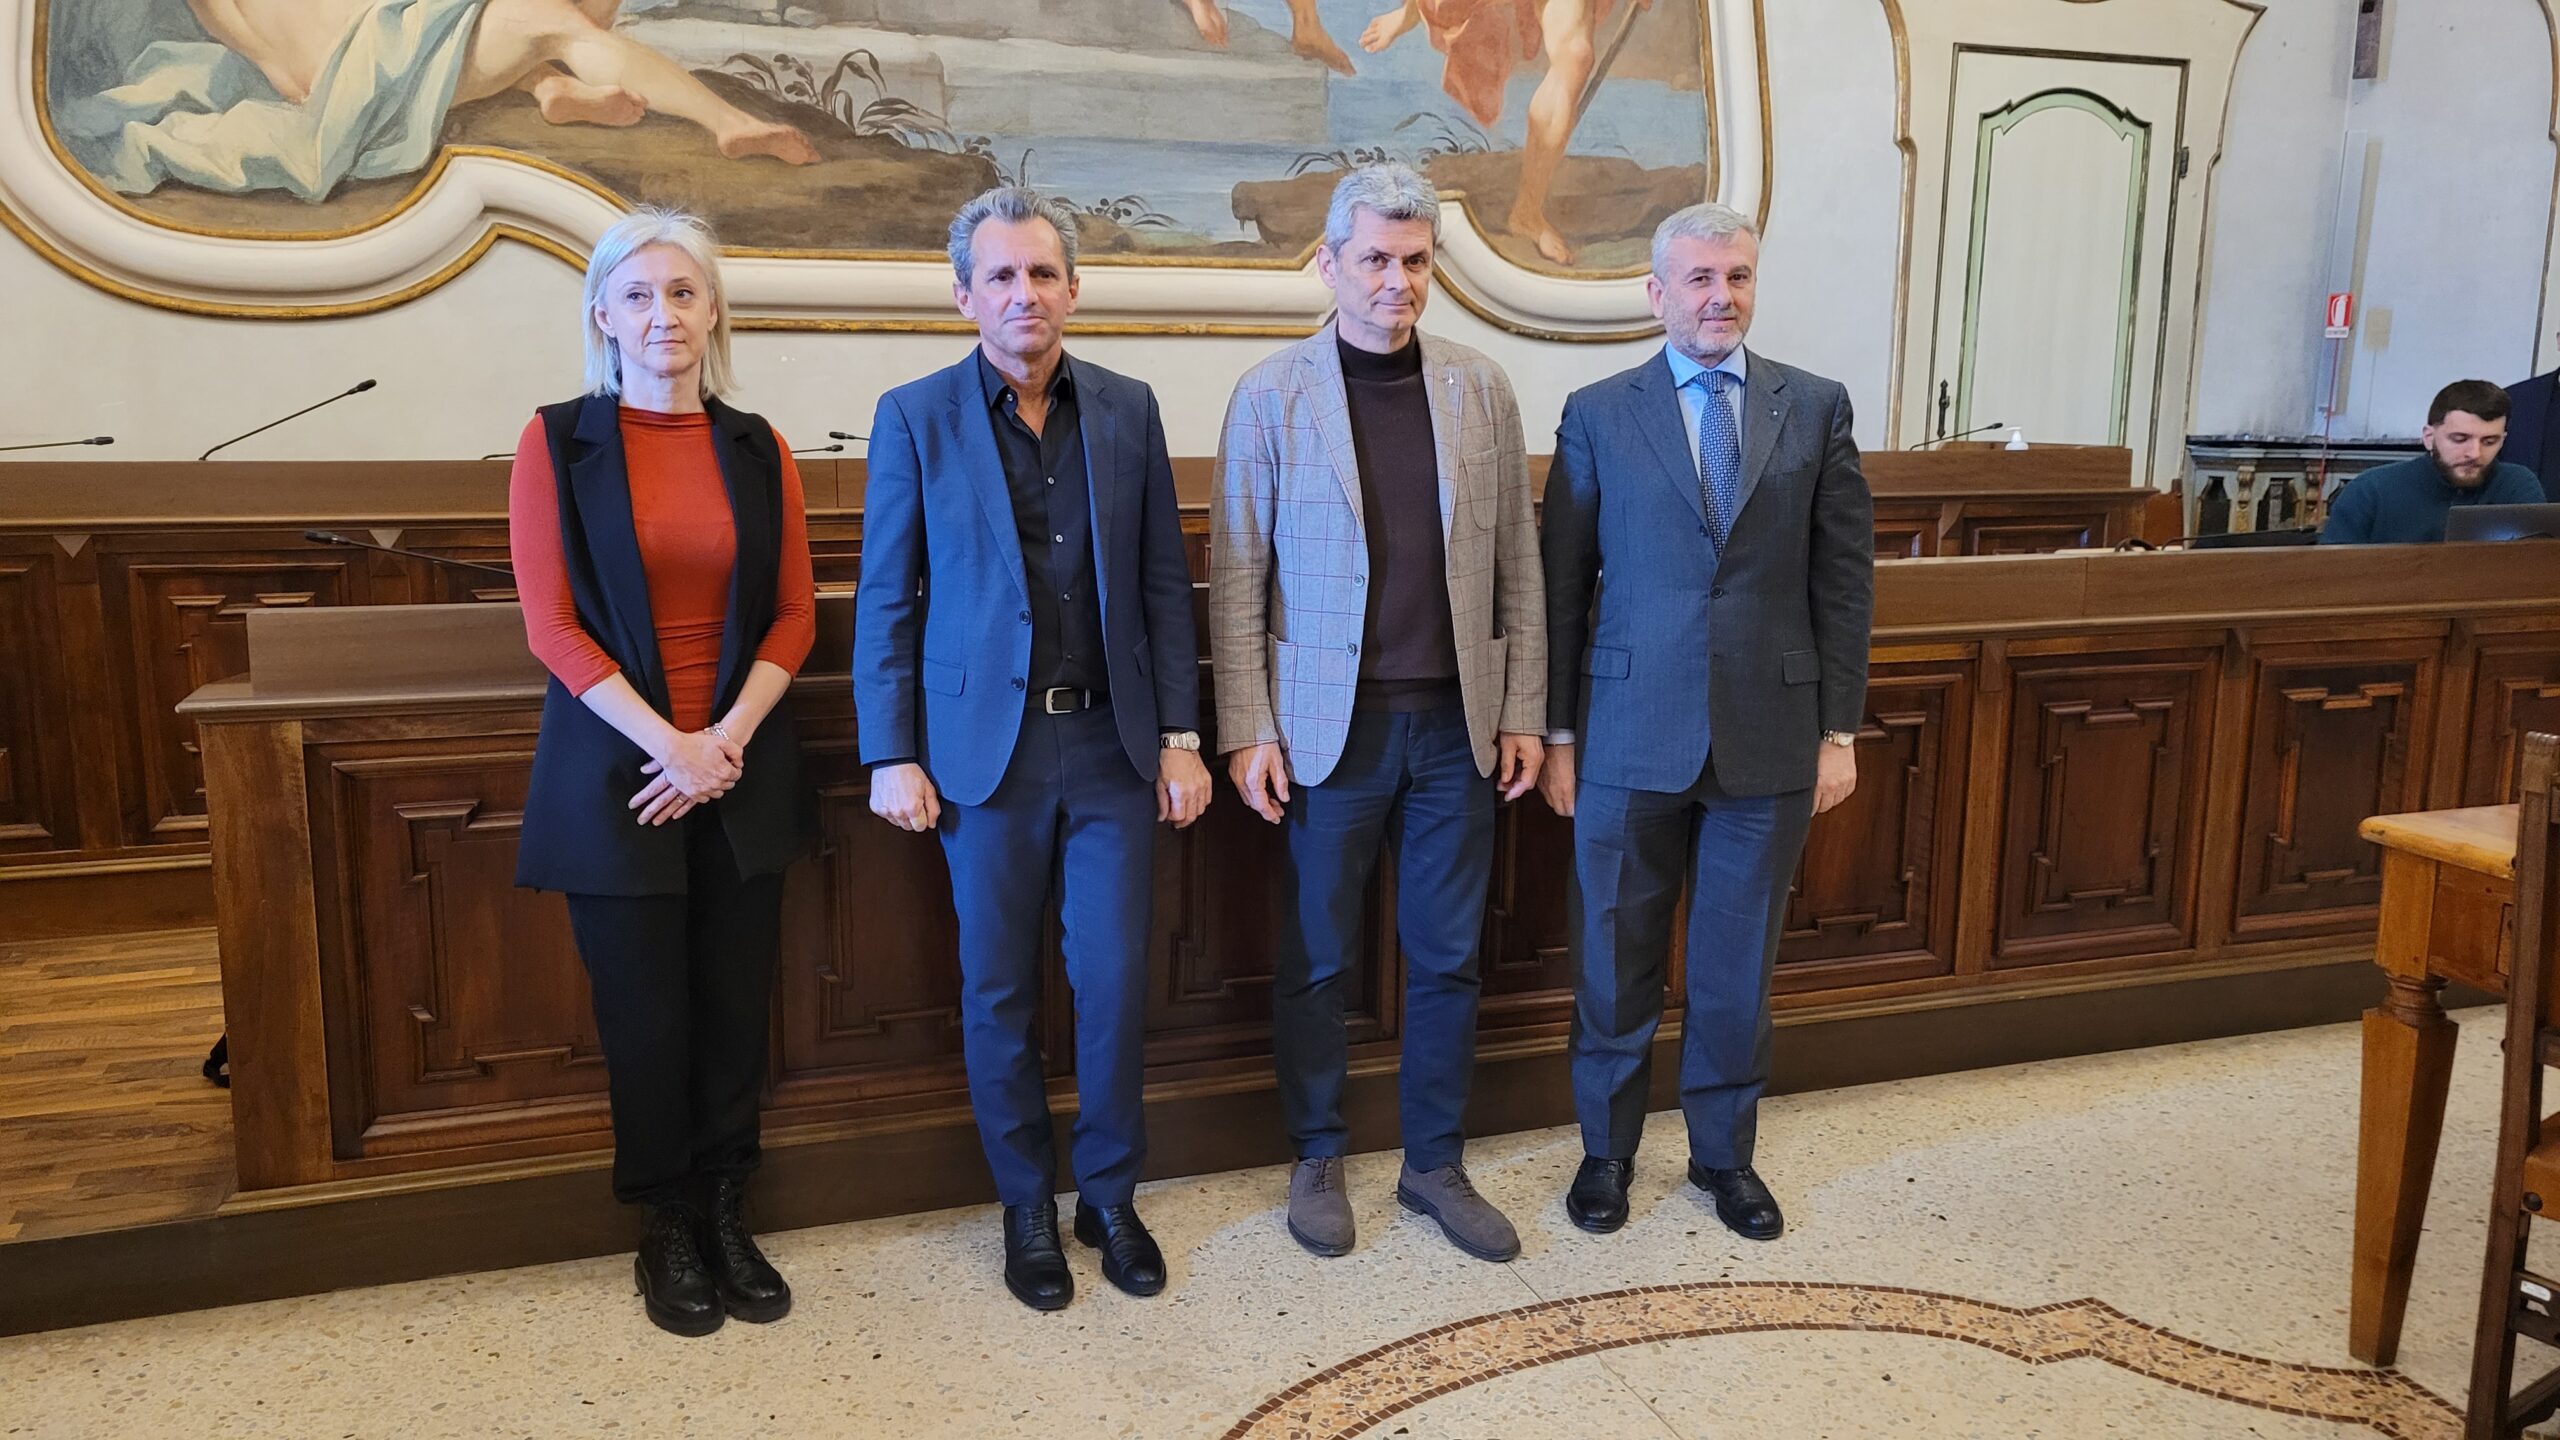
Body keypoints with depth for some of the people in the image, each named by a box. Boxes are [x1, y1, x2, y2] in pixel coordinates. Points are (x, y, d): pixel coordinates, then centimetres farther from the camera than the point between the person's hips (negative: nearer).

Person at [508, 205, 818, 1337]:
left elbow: (793, 615, 5)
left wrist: (728, 738, -9)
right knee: (646, 1013, 6)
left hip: (742, 770, 2)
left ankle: (727, 1215, 25)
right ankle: (668, 1231, 24)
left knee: (736, 1005, 7)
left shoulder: (755, 449, 6)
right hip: (616, 771, -2)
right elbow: (552, 623, -6)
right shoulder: (558, 441, -2)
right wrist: (666, 743, -14)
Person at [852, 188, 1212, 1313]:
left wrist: (1180, 736, 2)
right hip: (984, 746, -1)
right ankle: (1026, 1208, 26)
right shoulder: (914, 418, -1)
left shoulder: (1128, 411, 5)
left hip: (1113, 743, 2)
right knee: (999, 991, 8)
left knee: (1114, 979, 5)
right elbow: (885, 602, 0)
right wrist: (891, 756, -5)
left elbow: (1163, 584, 7)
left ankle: (1110, 1197, 26)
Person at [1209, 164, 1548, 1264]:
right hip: (1331, 725, -2)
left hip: (1456, 725, 3)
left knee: (1448, 958, 11)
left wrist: (1523, 711, 4)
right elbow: (1237, 579, -3)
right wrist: (1246, 732, -7)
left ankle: (1435, 1164, 28)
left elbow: (1517, 563, 7)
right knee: (1319, 960, 10)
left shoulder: (1481, 389, 5)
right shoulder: (1270, 396, -3)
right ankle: (1318, 1159, 29)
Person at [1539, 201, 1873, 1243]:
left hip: (1770, 739, 1)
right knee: (1615, 960, 11)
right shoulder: (1597, 414, 1)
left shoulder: (1816, 408, 5)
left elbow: (1844, 578, 5)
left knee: (1737, 964, 13)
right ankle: (1607, 1148, 30)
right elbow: (1564, 588, 2)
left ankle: (1723, 1151, 32)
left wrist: (1839, 730, 1)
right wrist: (1558, 734, 0)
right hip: (1632, 739, -1)